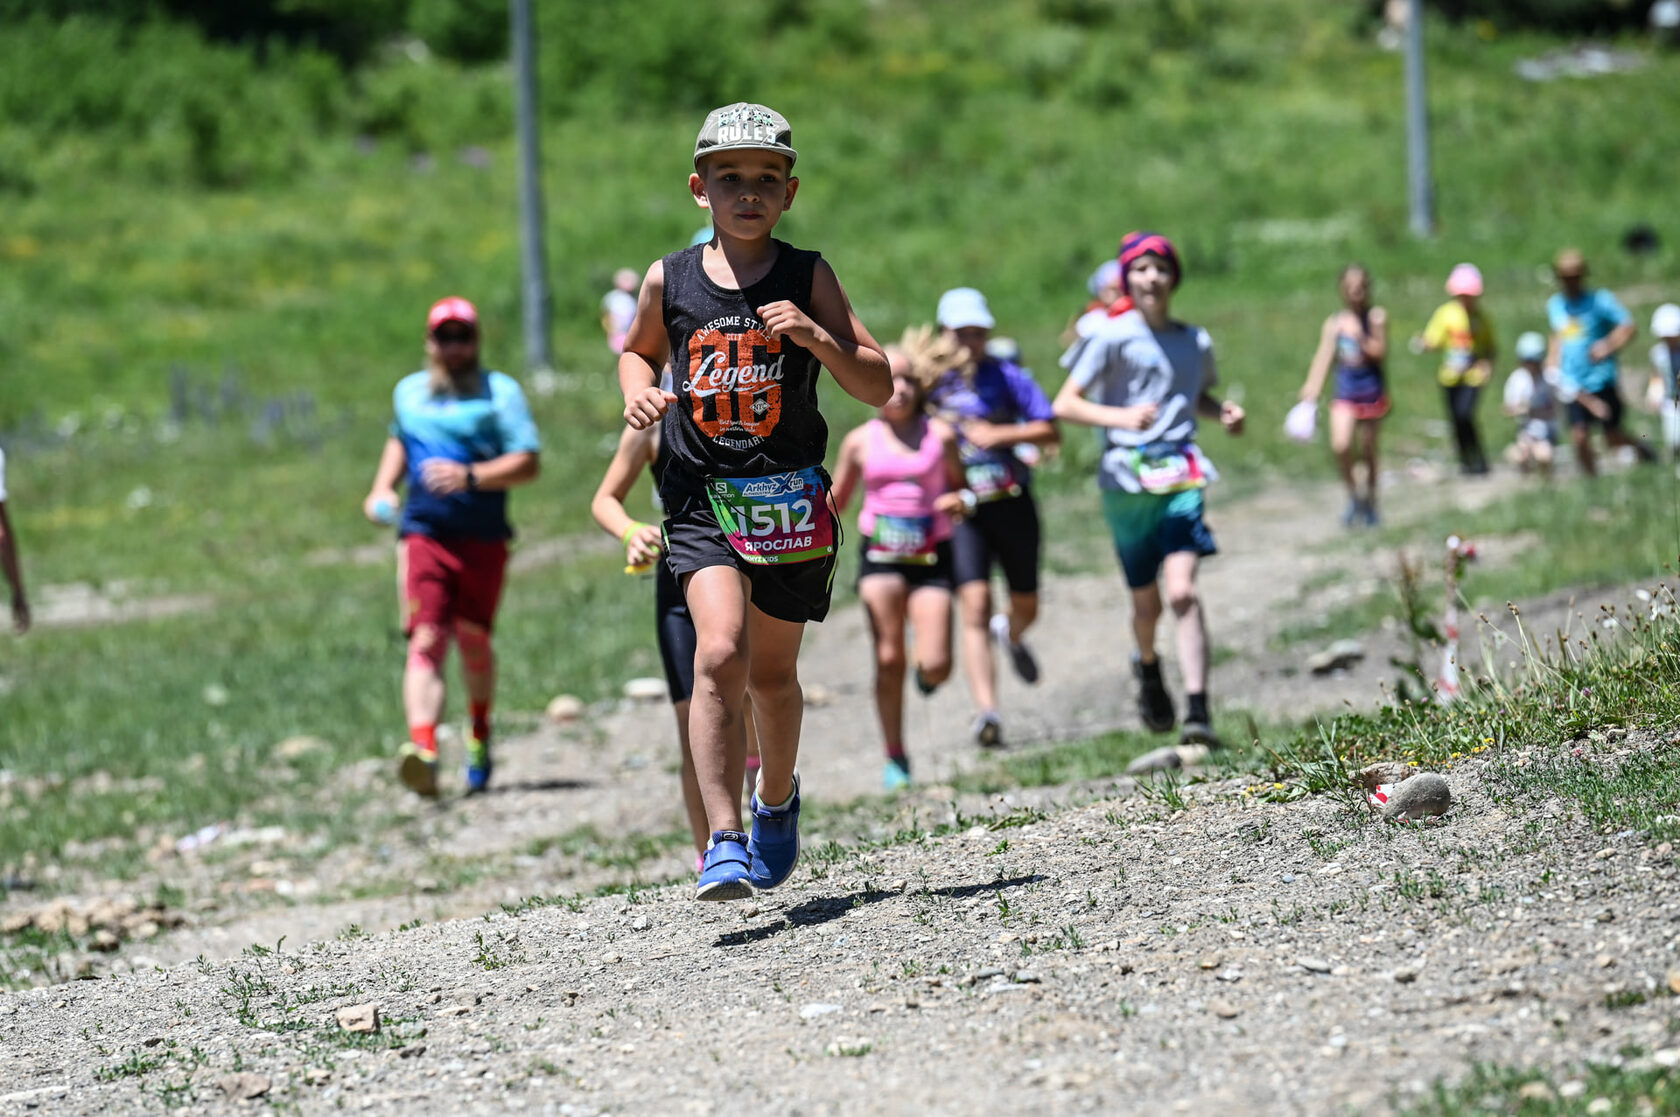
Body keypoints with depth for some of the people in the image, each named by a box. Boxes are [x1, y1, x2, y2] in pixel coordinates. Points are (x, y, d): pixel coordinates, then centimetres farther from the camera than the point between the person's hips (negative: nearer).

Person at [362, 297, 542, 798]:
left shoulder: (501, 391, 1)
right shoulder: (408, 392, 14)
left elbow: (528, 463, -8)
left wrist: (470, 476, -22)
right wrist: (381, 489, 19)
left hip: (484, 540, -1)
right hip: (425, 535, 1)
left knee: (473, 640, 7)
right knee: (426, 643, -14)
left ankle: (479, 737, 35)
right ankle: (423, 751, -30)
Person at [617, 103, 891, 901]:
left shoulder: (808, 278, -1)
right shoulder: (669, 280, 1)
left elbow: (879, 389, -1)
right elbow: (637, 350, 22)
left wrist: (817, 338, -19)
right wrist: (638, 393, -1)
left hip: (790, 497, 1)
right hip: (702, 496, -1)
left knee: (772, 672, 14)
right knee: (719, 654, -21)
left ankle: (777, 799, 43)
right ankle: (724, 843, -22)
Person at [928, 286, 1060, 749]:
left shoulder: (1008, 376, 1)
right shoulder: (933, 379, 4)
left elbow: (1050, 431, -3)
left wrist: (999, 434, -15)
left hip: (1011, 501, 1)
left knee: (1026, 607, 15)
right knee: (974, 605, -17)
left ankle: (1011, 634, 55)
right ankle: (987, 712, -25)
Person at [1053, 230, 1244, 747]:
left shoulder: (1195, 341, 12)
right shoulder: (1113, 338, -1)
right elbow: (1065, 404, -6)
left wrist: (1224, 413, 10)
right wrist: (1120, 418, -22)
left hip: (1181, 476, 1)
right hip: (1126, 479, -1)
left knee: (1182, 591, -18)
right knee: (1147, 603, 10)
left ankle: (1198, 714, -25)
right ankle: (1148, 666, 45)